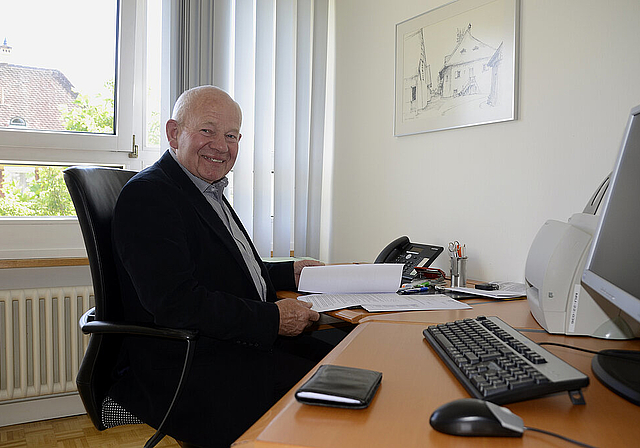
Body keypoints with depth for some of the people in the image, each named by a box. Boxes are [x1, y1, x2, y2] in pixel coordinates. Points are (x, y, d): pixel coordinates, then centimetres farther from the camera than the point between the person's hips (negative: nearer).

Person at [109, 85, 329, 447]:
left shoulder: (209, 192, 17)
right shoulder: (148, 195, -14)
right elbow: (176, 303, -24)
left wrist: (289, 273, 13)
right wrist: (273, 319, -20)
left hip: (245, 342, 10)